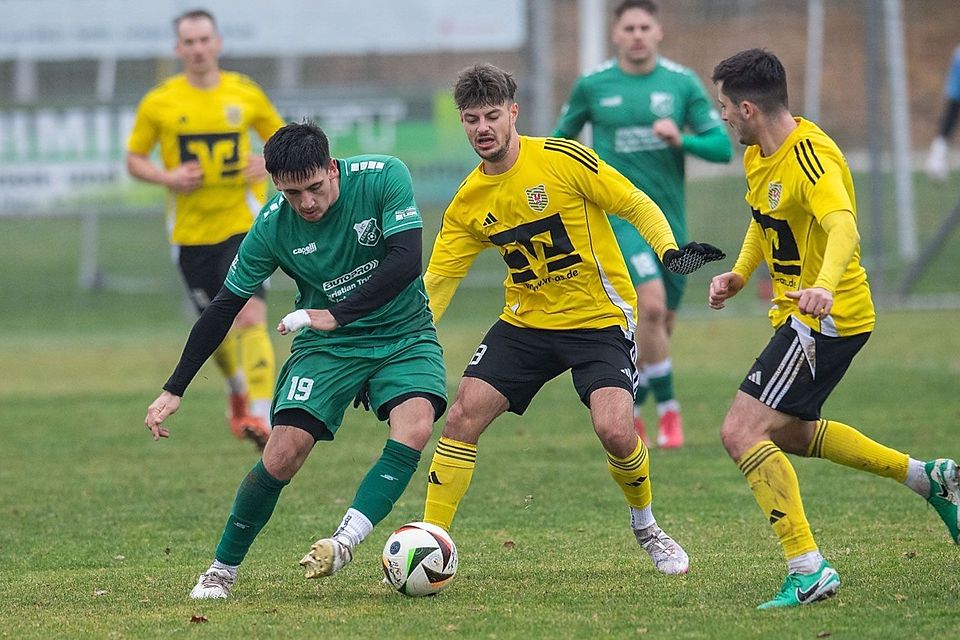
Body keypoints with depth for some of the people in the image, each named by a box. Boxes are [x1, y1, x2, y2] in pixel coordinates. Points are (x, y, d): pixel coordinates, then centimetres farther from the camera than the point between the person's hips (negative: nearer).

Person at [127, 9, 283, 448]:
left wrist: (270, 162, -7)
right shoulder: (159, 103, -1)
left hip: (243, 225, -1)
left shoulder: (247, 94, 1)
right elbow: (134, 159, 7)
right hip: (190, 230, 1)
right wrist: (166, 177, -12)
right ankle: (239, 391, 41)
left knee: (250, 315, -19)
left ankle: (262, 417, -24)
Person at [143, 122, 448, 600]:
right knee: (284, 453, -14)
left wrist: (337, 314, -32)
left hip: (402, 333, 0)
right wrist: (173, 390, -6)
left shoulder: (383, 178, -20)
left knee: (414, 429, -29)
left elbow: (406, 259, -27)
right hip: (326, 344, 0)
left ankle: (345, 541, -32)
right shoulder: (273, 227, -14)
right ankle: (222, 570, 2)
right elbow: (224, 308, -6)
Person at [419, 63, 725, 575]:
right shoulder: (468, 203, 1)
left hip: (601, 320, -4)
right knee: (462, 417, -11)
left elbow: (638, 206, -7)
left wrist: (670, 251, -25)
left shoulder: (562, 160, -13)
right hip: (525, 322, 4)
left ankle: (645, 525, 8)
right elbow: (436, 282, 5)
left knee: (614, 431, -22)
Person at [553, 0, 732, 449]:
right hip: (619, 214, -3)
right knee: (651, 304, -23)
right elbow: (561, 137, 17)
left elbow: (722, 146, -2)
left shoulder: (682, 83, 2)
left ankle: (629, 411, 30)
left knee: (660, 325, 9)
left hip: (669, 218, 3)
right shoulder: (592, 85, 0)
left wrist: (681, 139, -19)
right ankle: (667, 410, -11)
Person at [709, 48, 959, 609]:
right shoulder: (759, 157, 5)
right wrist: (739, 274, 9)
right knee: (787, 433, 25)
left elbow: (844, 227, -42)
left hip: (829, 317, -11)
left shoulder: (811, 157, -24)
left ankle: (808, 571, -18)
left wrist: (824, 285, -60)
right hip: (799, 313, 11)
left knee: (743, 433, -17)